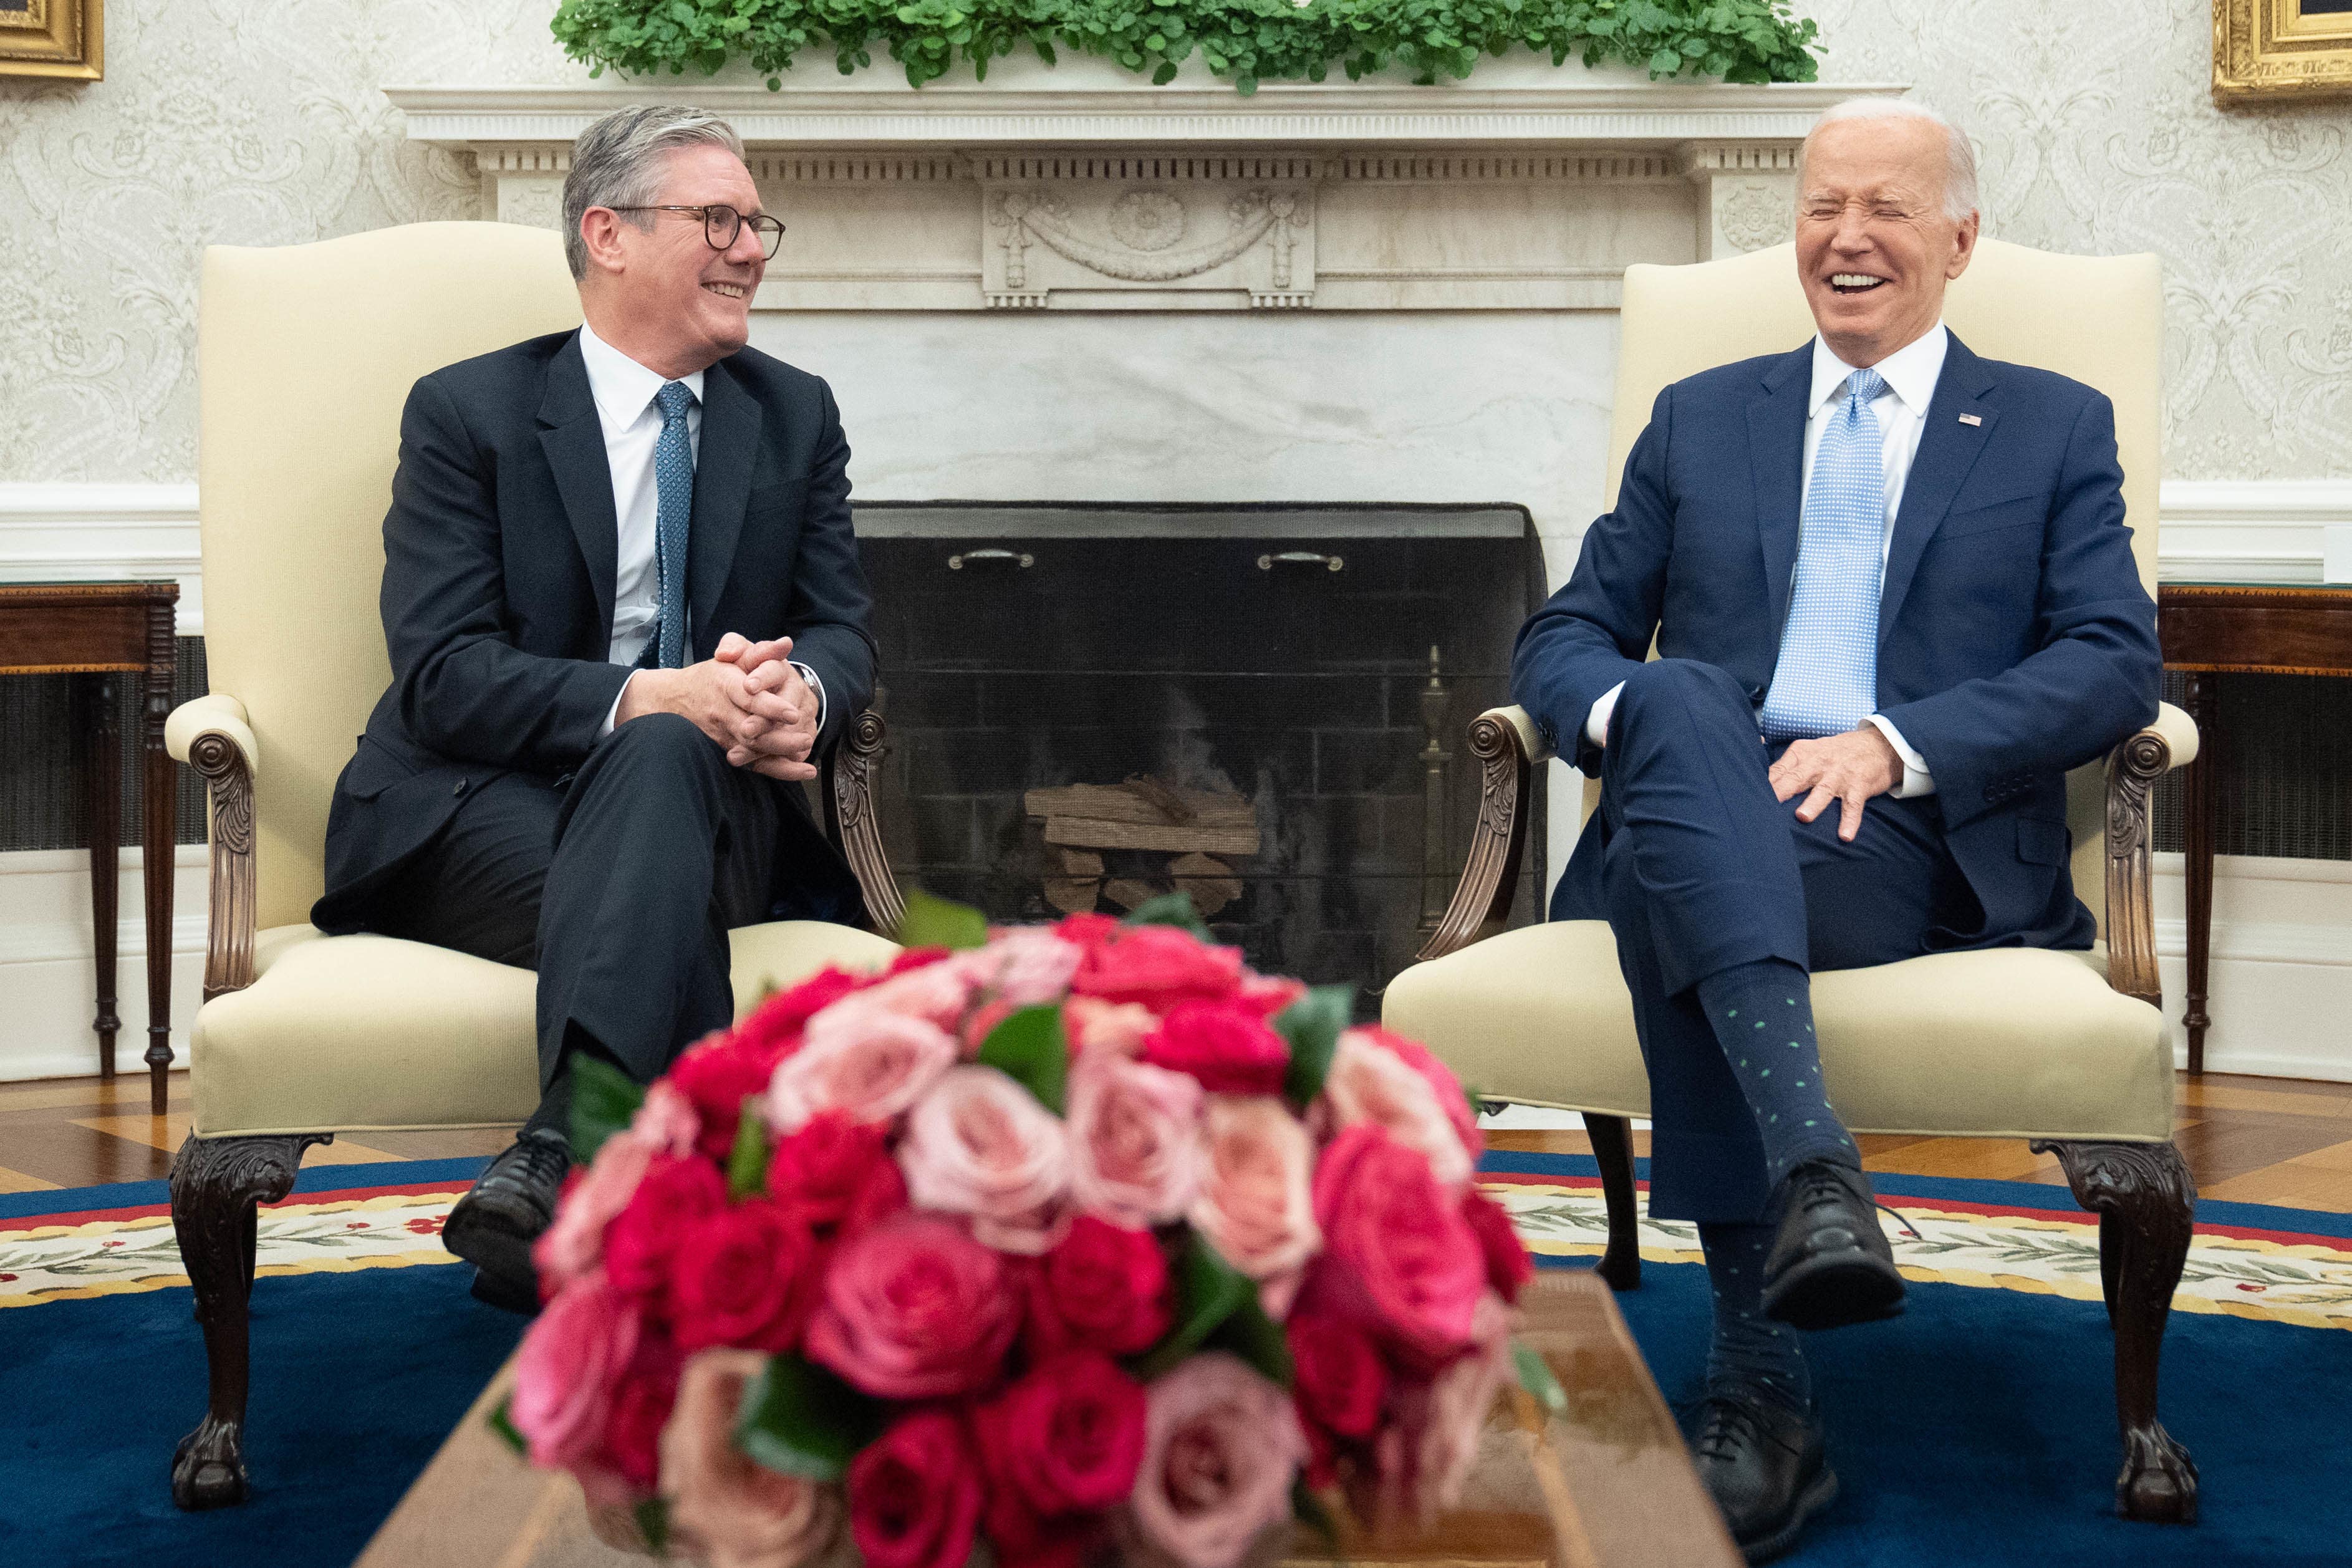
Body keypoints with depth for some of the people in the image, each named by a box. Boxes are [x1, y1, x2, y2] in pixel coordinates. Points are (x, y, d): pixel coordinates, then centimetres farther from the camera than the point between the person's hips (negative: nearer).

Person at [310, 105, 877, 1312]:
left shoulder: (795, 417, 16)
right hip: (481, 807, -2)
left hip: (701, 799, 2)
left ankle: (560, 1168, -55)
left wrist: (799, 695, -20)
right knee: (662, 908, -37)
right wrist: (653, 696, -25)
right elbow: (443, 673, -8)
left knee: (661, 758, -37)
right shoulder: (466, 413, 4)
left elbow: (843, 632, 8)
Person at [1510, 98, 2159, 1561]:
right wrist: (1629, 711, -8)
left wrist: (1890, 743, -14)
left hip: (1919, 839, -2)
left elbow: (2116, 665, 3)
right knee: (1678, 700, -37)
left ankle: (1759, 1385, -41)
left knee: (1677, 889, -37)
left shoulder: (2057, 429, 17)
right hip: (1701, 806, 2)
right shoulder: (1700, 419, 25)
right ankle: (1814, 1170, -53)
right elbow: (1567, 632, 19)